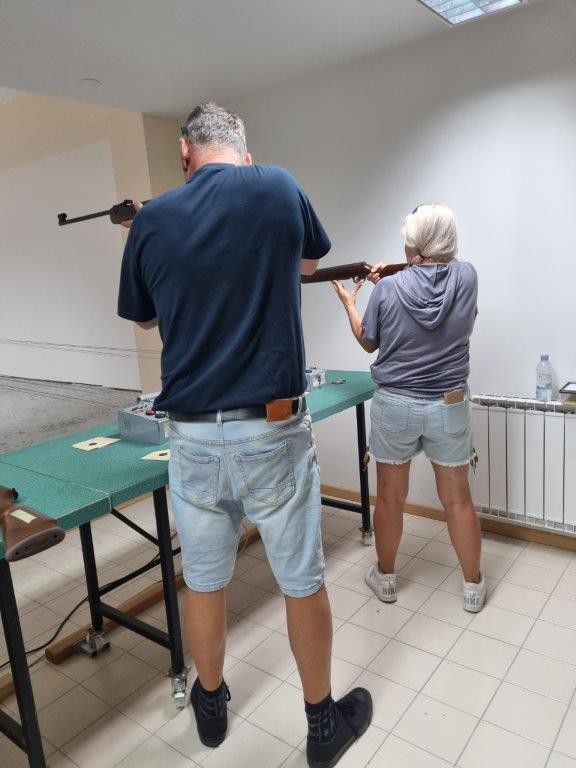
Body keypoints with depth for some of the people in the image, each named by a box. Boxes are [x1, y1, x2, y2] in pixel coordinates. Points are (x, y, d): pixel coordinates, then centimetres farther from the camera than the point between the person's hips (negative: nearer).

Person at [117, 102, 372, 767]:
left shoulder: (150, 220, 1)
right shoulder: (278, 188, -1)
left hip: (191, 435, 2)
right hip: (272, 431, -1)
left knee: (203, 579, 20)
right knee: (302, 580, 14)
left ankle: (210, 705, 44)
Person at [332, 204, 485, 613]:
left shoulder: (388, 290, -12)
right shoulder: (467, 277, -6)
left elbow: (368, 341, 3)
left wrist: (349, 302, 17)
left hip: (395, 406, -1)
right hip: (450, 406, 2)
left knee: (390, 498, 14)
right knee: (458, 499, 14)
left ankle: (385, 577, 33)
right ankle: (473, 586, 29)